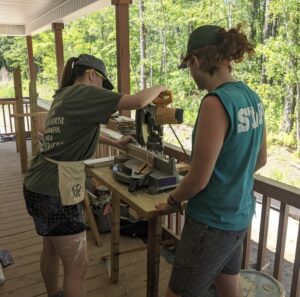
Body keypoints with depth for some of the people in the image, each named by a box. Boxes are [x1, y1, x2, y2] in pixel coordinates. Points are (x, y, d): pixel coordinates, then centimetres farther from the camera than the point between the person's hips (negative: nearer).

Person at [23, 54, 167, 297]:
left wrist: (115, 143, 26)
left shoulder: (64, 95, 13)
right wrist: (159, 88, 0)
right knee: (77, 266, 4)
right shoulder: (84, 93, -14)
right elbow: (137, 101, -20)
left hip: (40, 184, 10)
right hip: (57, 190, -10)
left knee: (51, 248, 28)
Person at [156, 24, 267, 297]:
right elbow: (260, 159, 12)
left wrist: (172, 201, -3)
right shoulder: (252, 97, 1)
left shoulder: (216, 102, -25)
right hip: (240, 215, 9)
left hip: (212, 221, -8)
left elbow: (198, 180, -21)